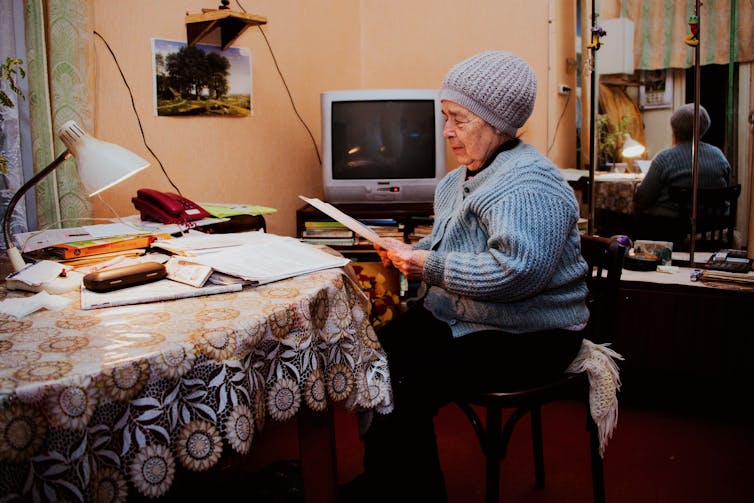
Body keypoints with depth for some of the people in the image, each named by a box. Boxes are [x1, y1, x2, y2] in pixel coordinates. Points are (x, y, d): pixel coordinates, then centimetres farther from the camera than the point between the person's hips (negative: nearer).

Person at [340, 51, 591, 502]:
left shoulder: (529, 186, -19)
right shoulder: (462, 178, 12)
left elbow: (514, 272, -32)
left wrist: (428, 266, -25)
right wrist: (412, 252, 3)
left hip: (526, 339, -9)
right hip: (454, 316, 9)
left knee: (407, 388, -25)